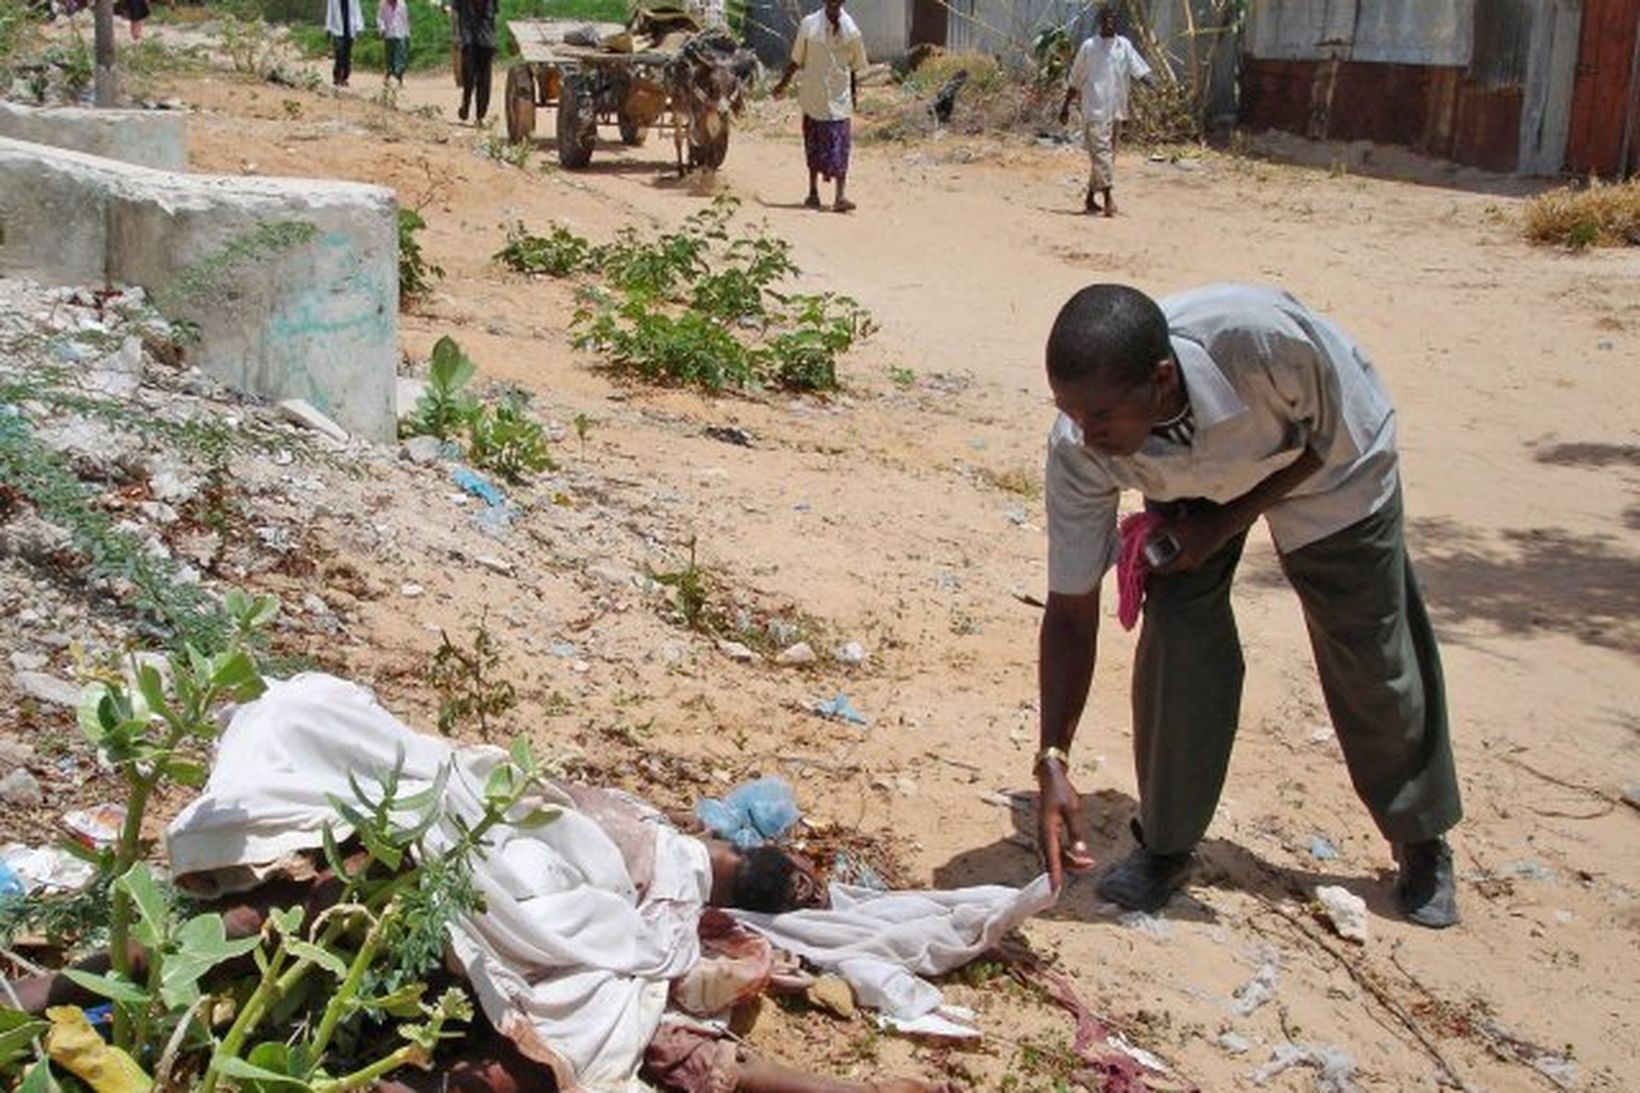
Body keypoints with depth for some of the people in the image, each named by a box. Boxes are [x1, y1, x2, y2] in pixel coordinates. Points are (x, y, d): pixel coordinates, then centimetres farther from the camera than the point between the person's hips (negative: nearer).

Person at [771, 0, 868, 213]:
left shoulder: (851, 31, -3)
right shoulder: (809, 25, -3)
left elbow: (855, 67, 6)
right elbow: (797, 59, 5)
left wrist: (855, 92, 5)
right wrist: (783, 83, 6)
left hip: (839, 99, -1)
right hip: (813, 97, 1)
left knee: (839, 149, -8)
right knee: (813, 147, 11)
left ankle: (840, 196, -11)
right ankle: (813, 192, 23)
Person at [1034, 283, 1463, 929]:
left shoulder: (1264, 337, -45)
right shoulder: (1077, 451, -34)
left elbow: (1330, 436, -22)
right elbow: (1070, 613, -26)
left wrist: (1224, 523, -27)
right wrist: (1053, 762, -31)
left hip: (1329, 463, -1)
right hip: (1192, 482, 2)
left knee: (1370, 652, 3)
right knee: (1177, 635, -14)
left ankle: (1422, 842, 26)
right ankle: (1165, 845, 6)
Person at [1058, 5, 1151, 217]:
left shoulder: (1125, 46, 8)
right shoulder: (1089, 47, 0)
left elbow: (1139, 69, -3)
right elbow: (1075, 80, 6)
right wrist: (1066, 106, 8)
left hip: (1117, 110, 5)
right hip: (1095, 110, -5)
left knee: (1108, 154, 10)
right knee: (1101, 152, -14)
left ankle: (1090, 198, 20)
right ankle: (1108, 198, -19)